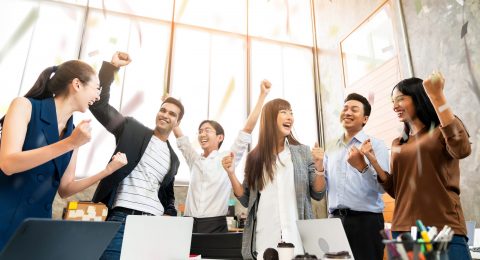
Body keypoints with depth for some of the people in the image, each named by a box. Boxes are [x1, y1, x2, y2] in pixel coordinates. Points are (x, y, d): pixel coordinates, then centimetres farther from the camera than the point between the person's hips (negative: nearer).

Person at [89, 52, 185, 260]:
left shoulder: (173, 159, 19)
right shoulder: (133, 129, 7)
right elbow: (99, 104, -1)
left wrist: (169, 215, 7)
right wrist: (112, 66, -7)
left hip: (154, 223, 4)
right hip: (122, 218, -4)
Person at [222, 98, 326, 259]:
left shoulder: (303, 152, 3)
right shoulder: (255, 157, 3)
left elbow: (318, 194, 4)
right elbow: (246, 200, 7)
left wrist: (319, 167, -12)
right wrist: (231, 173, -6)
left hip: (298, 238, 0)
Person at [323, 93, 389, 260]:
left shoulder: (375, 145, -2)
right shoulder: (331, 151, 13)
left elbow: (383, 186, -12)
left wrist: (362, 166, -26)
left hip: (366, 220, -4)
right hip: (335, 220, 4)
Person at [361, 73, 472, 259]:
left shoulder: (442, 130, 2)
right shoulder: (398, 144, 16)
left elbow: (462, 150, -23)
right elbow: (395, 190, 14)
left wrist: (437, 96, -21)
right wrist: (374, 162, -1)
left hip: (444, 230, -4)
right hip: (404, 231, 5)